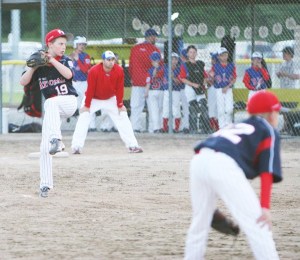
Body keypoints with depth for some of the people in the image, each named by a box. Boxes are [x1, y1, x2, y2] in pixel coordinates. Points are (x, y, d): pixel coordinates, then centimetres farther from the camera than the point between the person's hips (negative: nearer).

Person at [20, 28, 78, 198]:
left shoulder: (65, 61, 3)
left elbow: (68, 74, -18)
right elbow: (23, 82, 0)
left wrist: (52, 60, -17)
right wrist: (33, 66, -12)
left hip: (68, 102, -3)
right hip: (51, 108, 3)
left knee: (52, 103, -39)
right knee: (45, 148, -5)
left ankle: (56, 139, -53)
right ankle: (46, 184, 2)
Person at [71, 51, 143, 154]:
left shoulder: (119, 71, -20)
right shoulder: (94, 71, -29)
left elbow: (119, 89, -11)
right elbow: (90, 89, -23)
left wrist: (120, 105, -7)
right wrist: (86, 105, -19)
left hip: (110, 99, 3)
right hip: (94, 99, -3)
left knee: (123, 117, -3)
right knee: (83, 118, -18)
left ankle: (132, 145, 1)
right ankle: (76, 147, -17)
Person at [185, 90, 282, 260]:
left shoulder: (237, 127, 36)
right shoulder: (269, 132, 18)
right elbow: (267, 172, 4)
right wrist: (265, 206, -3)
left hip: (199, 159, 7)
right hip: (224, 165, -7)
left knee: (200, 222, 20)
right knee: (258, 223, -3)